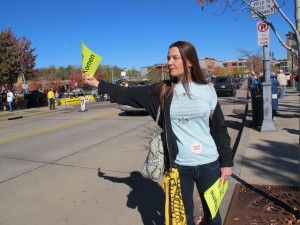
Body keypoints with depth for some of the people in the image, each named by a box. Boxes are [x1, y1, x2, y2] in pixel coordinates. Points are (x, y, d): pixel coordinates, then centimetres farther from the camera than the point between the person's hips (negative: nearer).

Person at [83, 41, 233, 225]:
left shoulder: (207, 90, -2)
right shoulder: (162, 91, -1)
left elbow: (220, 128, 1)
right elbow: (128, 94, 0)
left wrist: (227, 161, 0)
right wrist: (97, 84, -3)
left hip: (209, 164, 0)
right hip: (178, 165, 1)